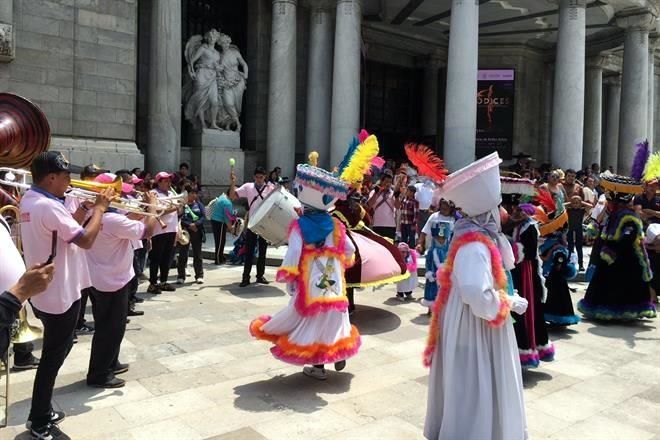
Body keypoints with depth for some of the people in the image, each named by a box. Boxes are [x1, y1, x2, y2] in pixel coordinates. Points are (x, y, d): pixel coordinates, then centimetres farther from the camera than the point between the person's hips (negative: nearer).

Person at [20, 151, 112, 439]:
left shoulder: (29, 200, 7)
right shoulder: (49, 206, -24)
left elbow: (68, 228, 13)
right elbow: (86, 240, -24)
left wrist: (86, 208, 7)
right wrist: (99, 208, -13)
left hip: (44, 291, 10)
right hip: (59, 294, -10)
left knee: (54, 352, 21)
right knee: (53, 356, 3)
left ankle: (41, 413, 34)